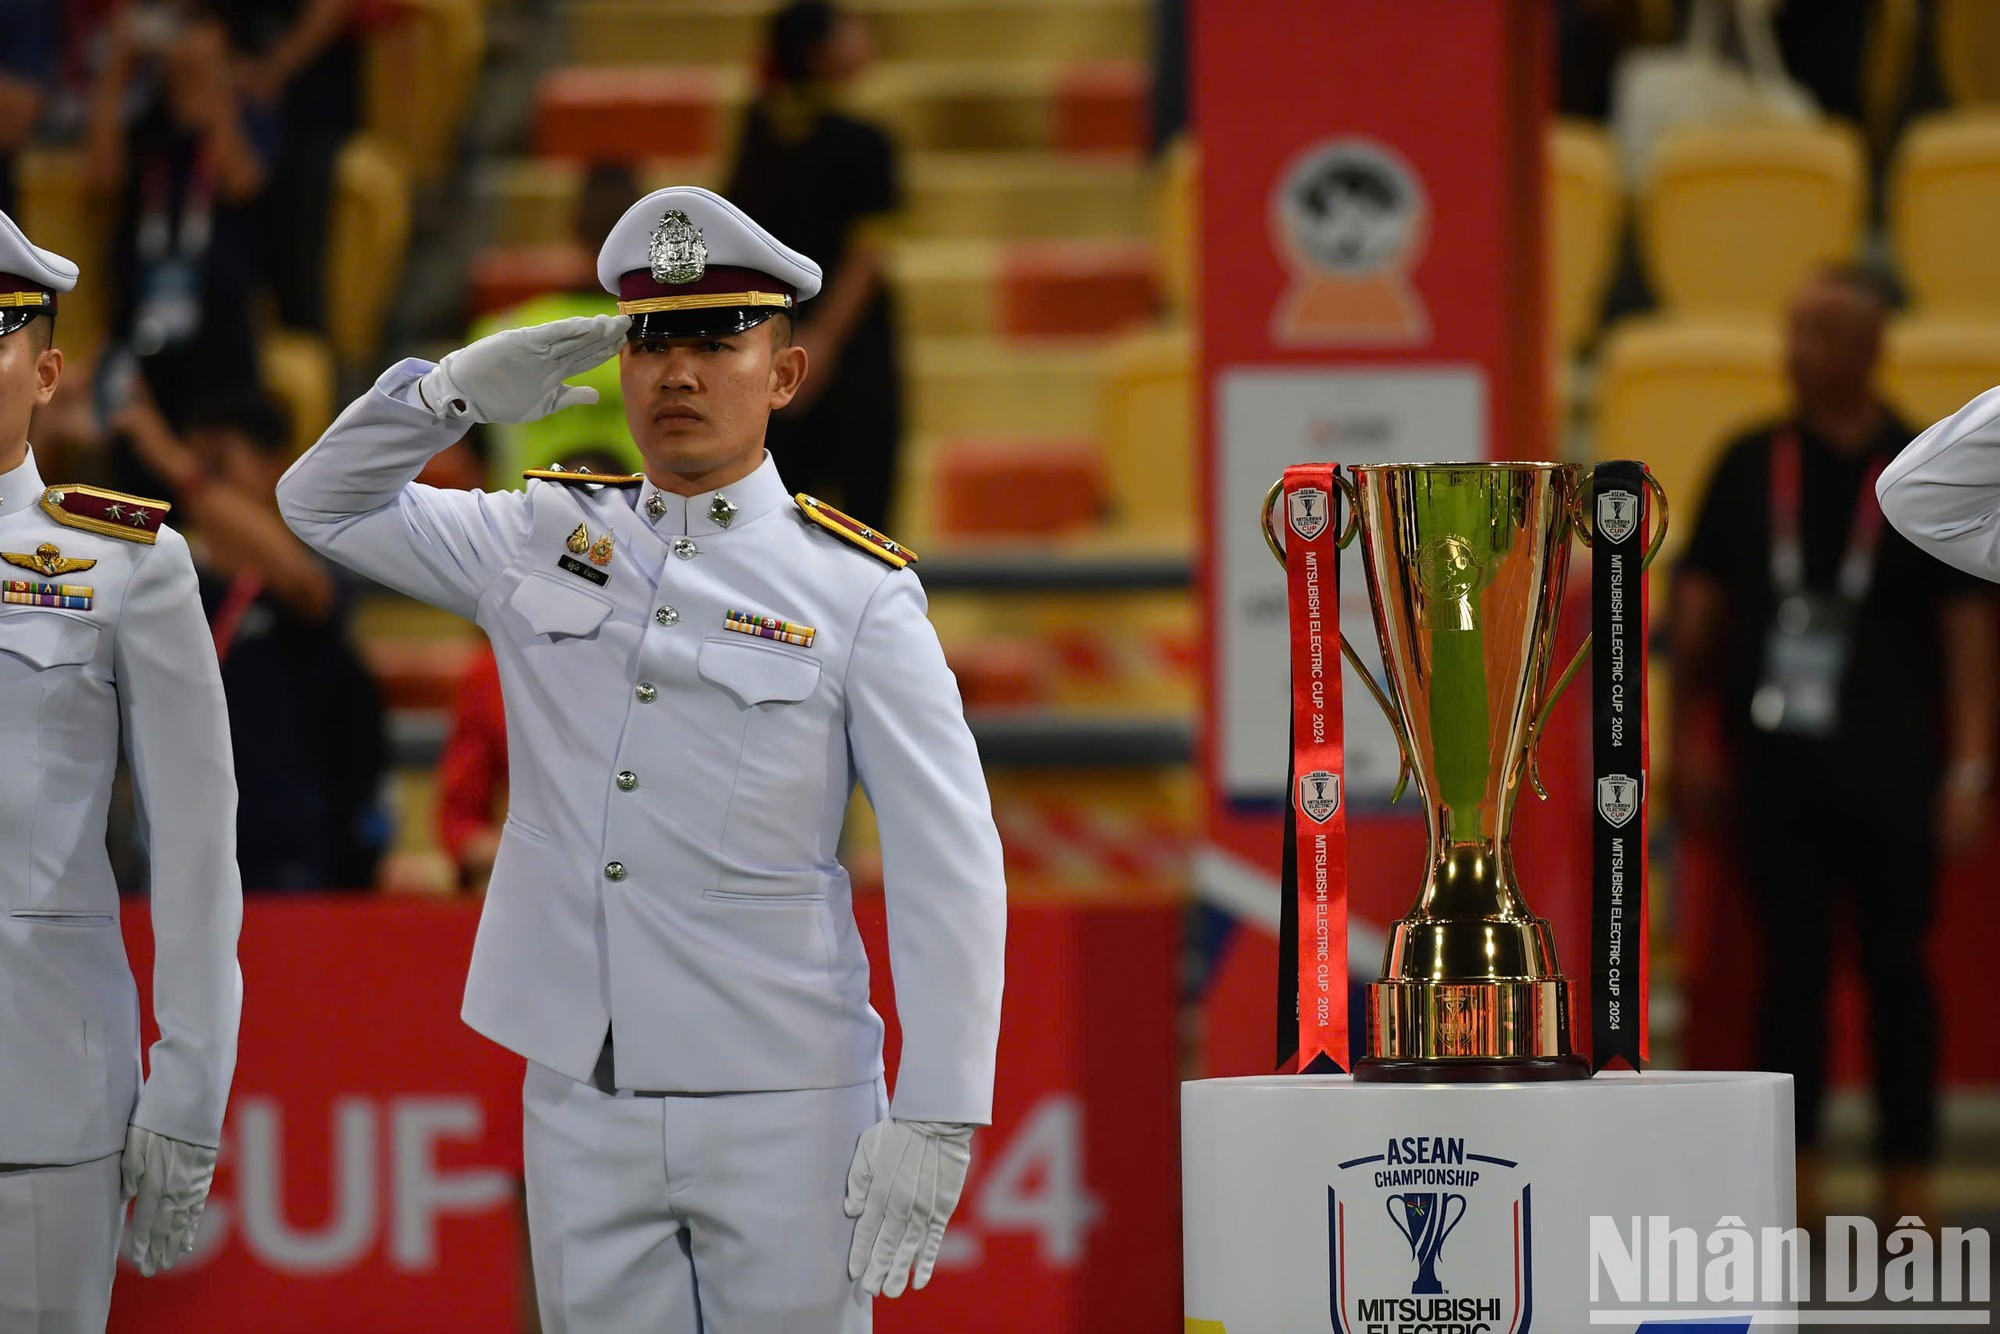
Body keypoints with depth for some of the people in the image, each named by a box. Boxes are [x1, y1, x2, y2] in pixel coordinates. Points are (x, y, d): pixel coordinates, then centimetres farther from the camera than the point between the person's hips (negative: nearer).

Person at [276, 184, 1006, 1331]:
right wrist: (458, 392, 1)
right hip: (580, 1104, 4)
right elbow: (327, 504, 21)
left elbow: (950, 872, -6)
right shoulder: (544, 540, 9)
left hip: (778, 1110, -3)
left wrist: (934, 1122, -14)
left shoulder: (860, 592, -3)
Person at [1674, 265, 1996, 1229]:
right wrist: (1692, 742, 6)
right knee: (1791, 960, 3)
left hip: (1888, 766, -2)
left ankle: (1908, 1178, 6)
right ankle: (1795, 1173, 8)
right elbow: (1699, 608, 11)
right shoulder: (1752, 467, 7)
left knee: (1895, 965, 1)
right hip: (1775, 756, 2)